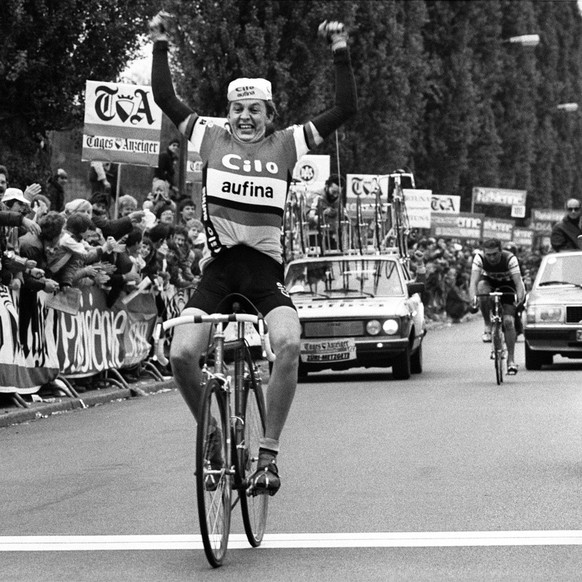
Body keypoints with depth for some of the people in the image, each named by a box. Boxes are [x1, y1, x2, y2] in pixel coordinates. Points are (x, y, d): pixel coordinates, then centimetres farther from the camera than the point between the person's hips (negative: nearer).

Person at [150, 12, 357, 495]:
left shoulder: (287, 144, 7)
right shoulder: (212, 138, 9)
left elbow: (346, 109, 3)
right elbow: (165, 98, 9)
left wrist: (341, 51, -2)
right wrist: (160, 43, 5)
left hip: (266, 272, -1)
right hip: (219, 268, 1)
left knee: (288, 343, -29)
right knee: (181, 353, -18)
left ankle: (269, 452, -16)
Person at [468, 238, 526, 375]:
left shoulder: (510, 259, -30)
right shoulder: (479, 258, -28)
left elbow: (518, 281, -37)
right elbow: (473, 280, -37)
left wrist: (520, 295, -58)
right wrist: (472, 296, -57)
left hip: (507, 284, -1)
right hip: (489, 281, 1)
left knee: (508, 322, -15)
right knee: (482, 287, -36)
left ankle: (511, 360, -4)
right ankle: (488, 327, -21)